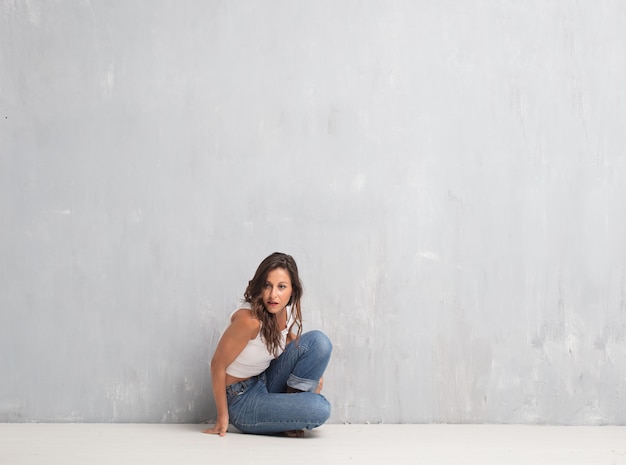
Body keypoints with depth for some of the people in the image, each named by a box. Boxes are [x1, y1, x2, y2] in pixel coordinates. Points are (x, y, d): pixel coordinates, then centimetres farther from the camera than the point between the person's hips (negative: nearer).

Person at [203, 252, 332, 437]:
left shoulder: (289, 311, -5)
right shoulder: (249, 319, -27)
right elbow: (218, 365, -20)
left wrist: (312, 371, -2)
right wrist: (223, 418, -14)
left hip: (266, 383, 8)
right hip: (242, 400, -8)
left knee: (318, 341, -10)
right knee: (319, 410, -26)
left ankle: (290, 404, -1)